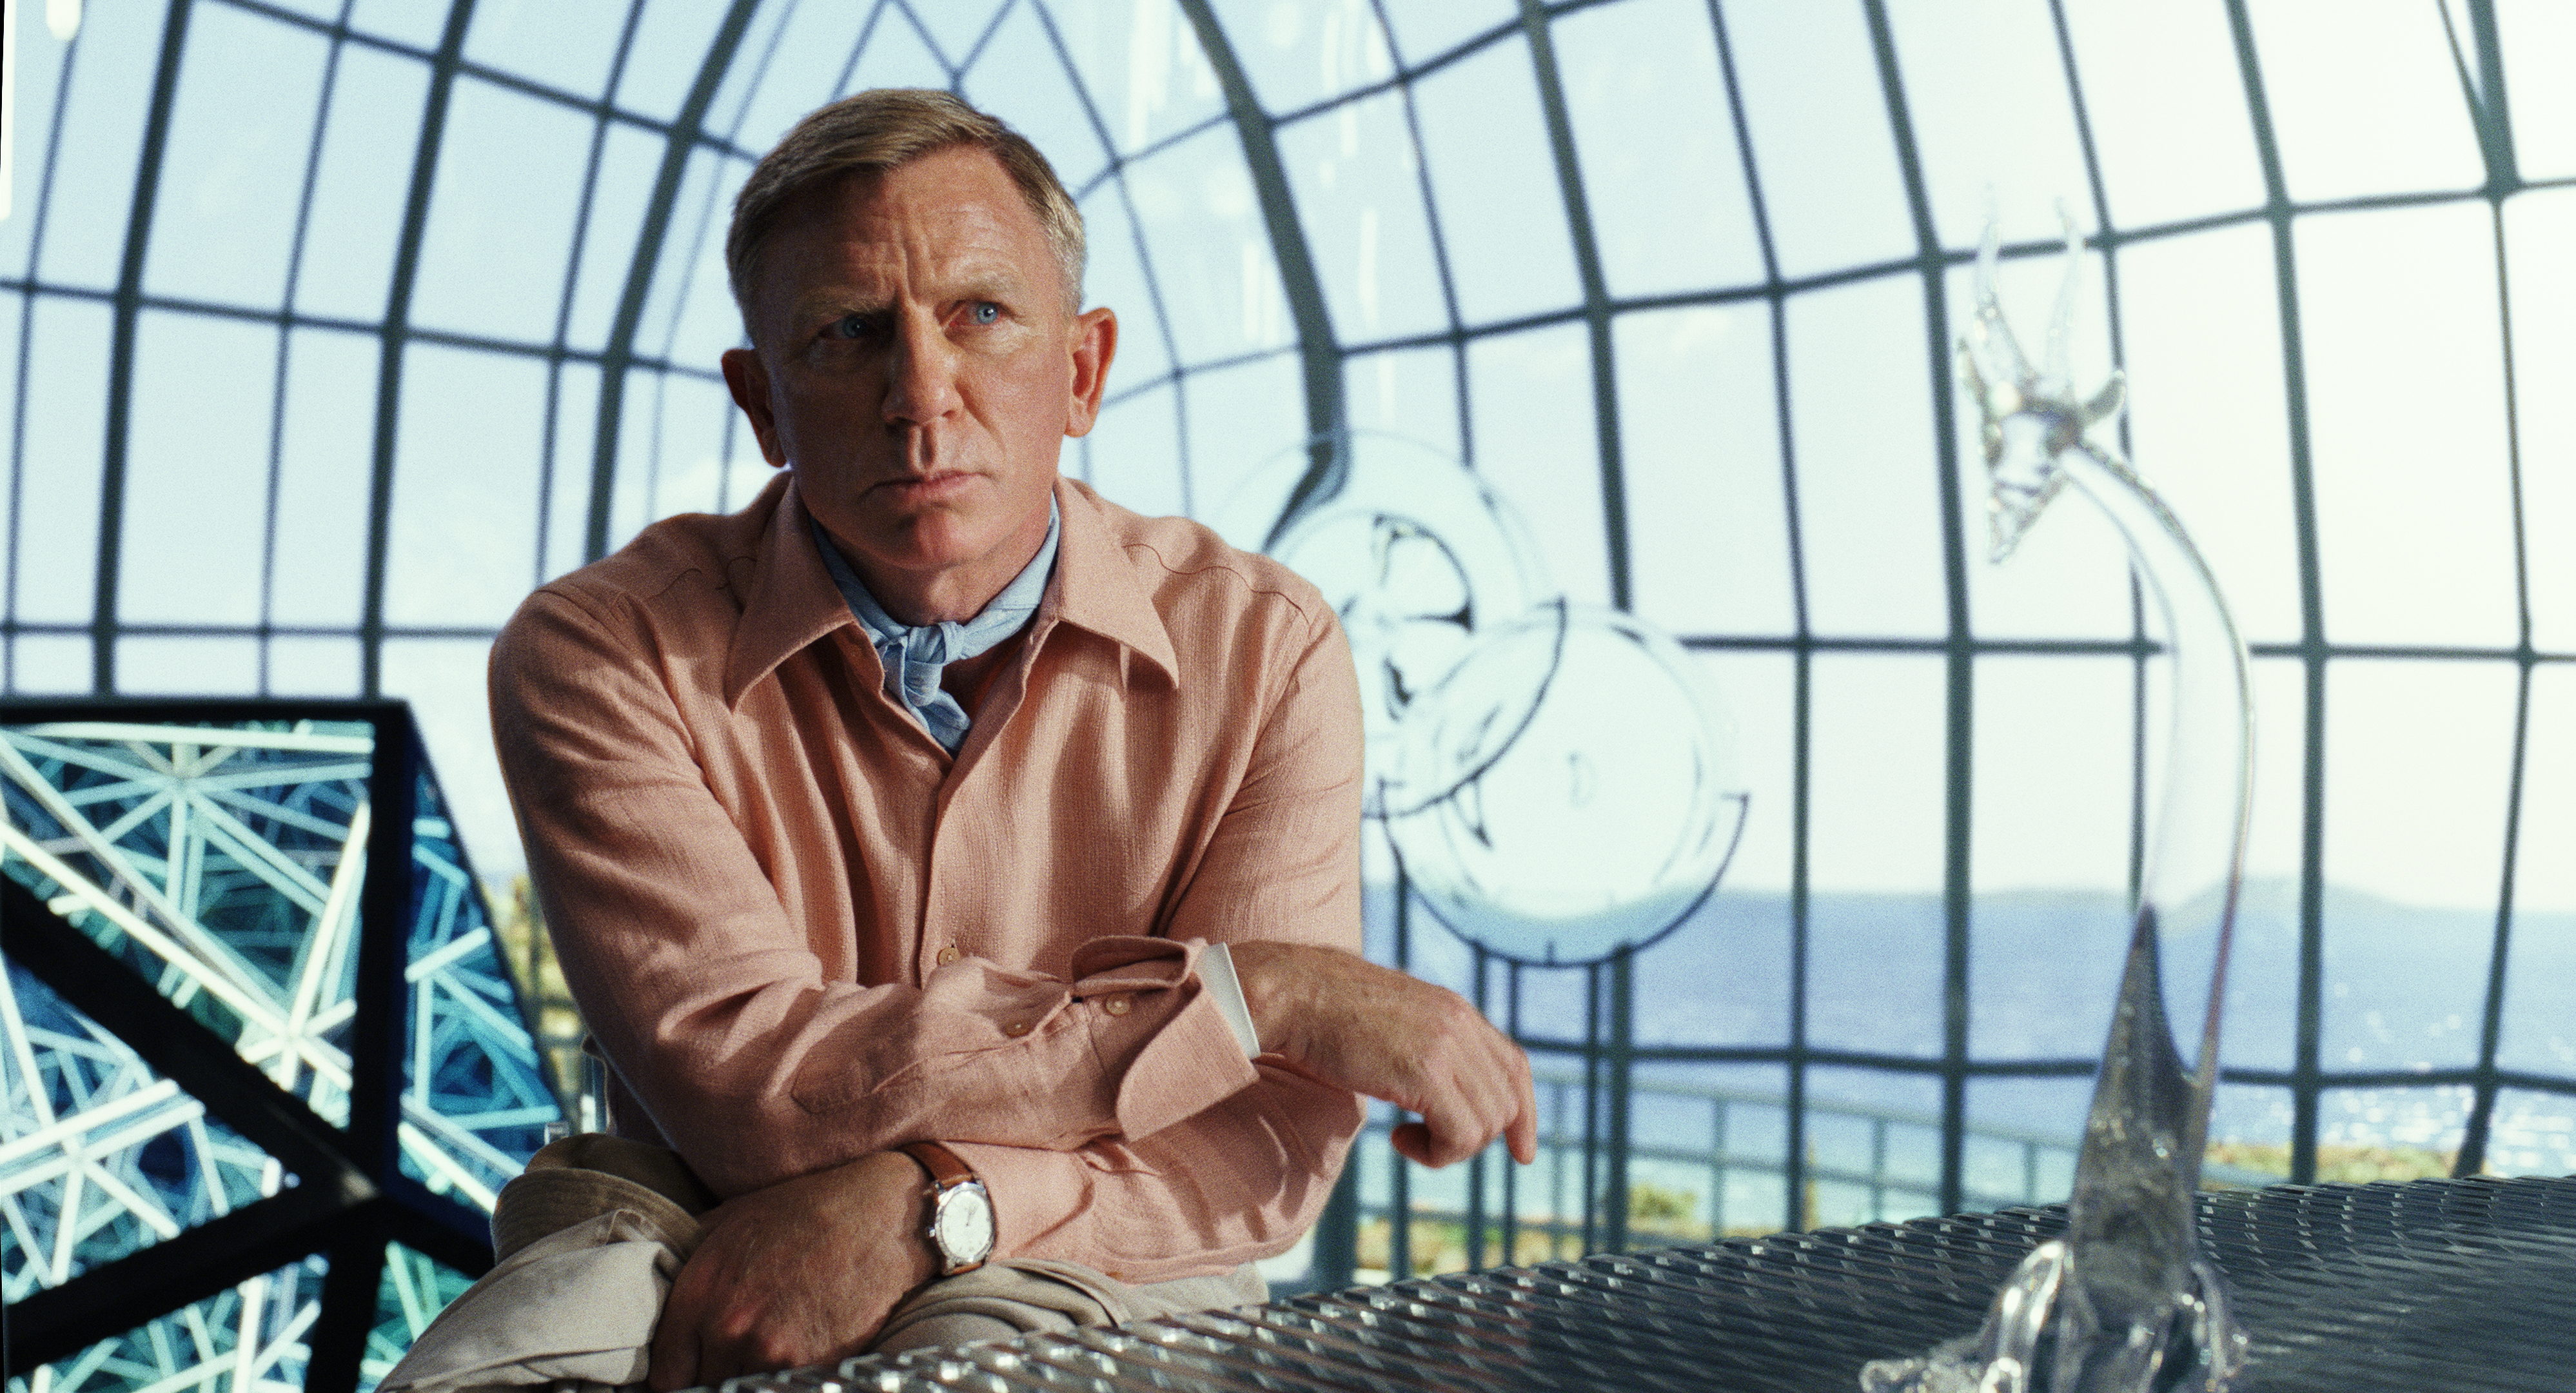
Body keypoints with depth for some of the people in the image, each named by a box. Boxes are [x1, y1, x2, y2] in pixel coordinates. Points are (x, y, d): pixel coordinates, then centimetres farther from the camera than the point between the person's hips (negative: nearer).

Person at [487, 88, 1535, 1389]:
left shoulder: (1263, 650, -6)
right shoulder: (603, 657, -9)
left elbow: (1270, 1142, -10)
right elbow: (746, 1076, -21)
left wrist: (922, 1200, -27)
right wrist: (1255, 992, -23)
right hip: (705, 1281, 0)